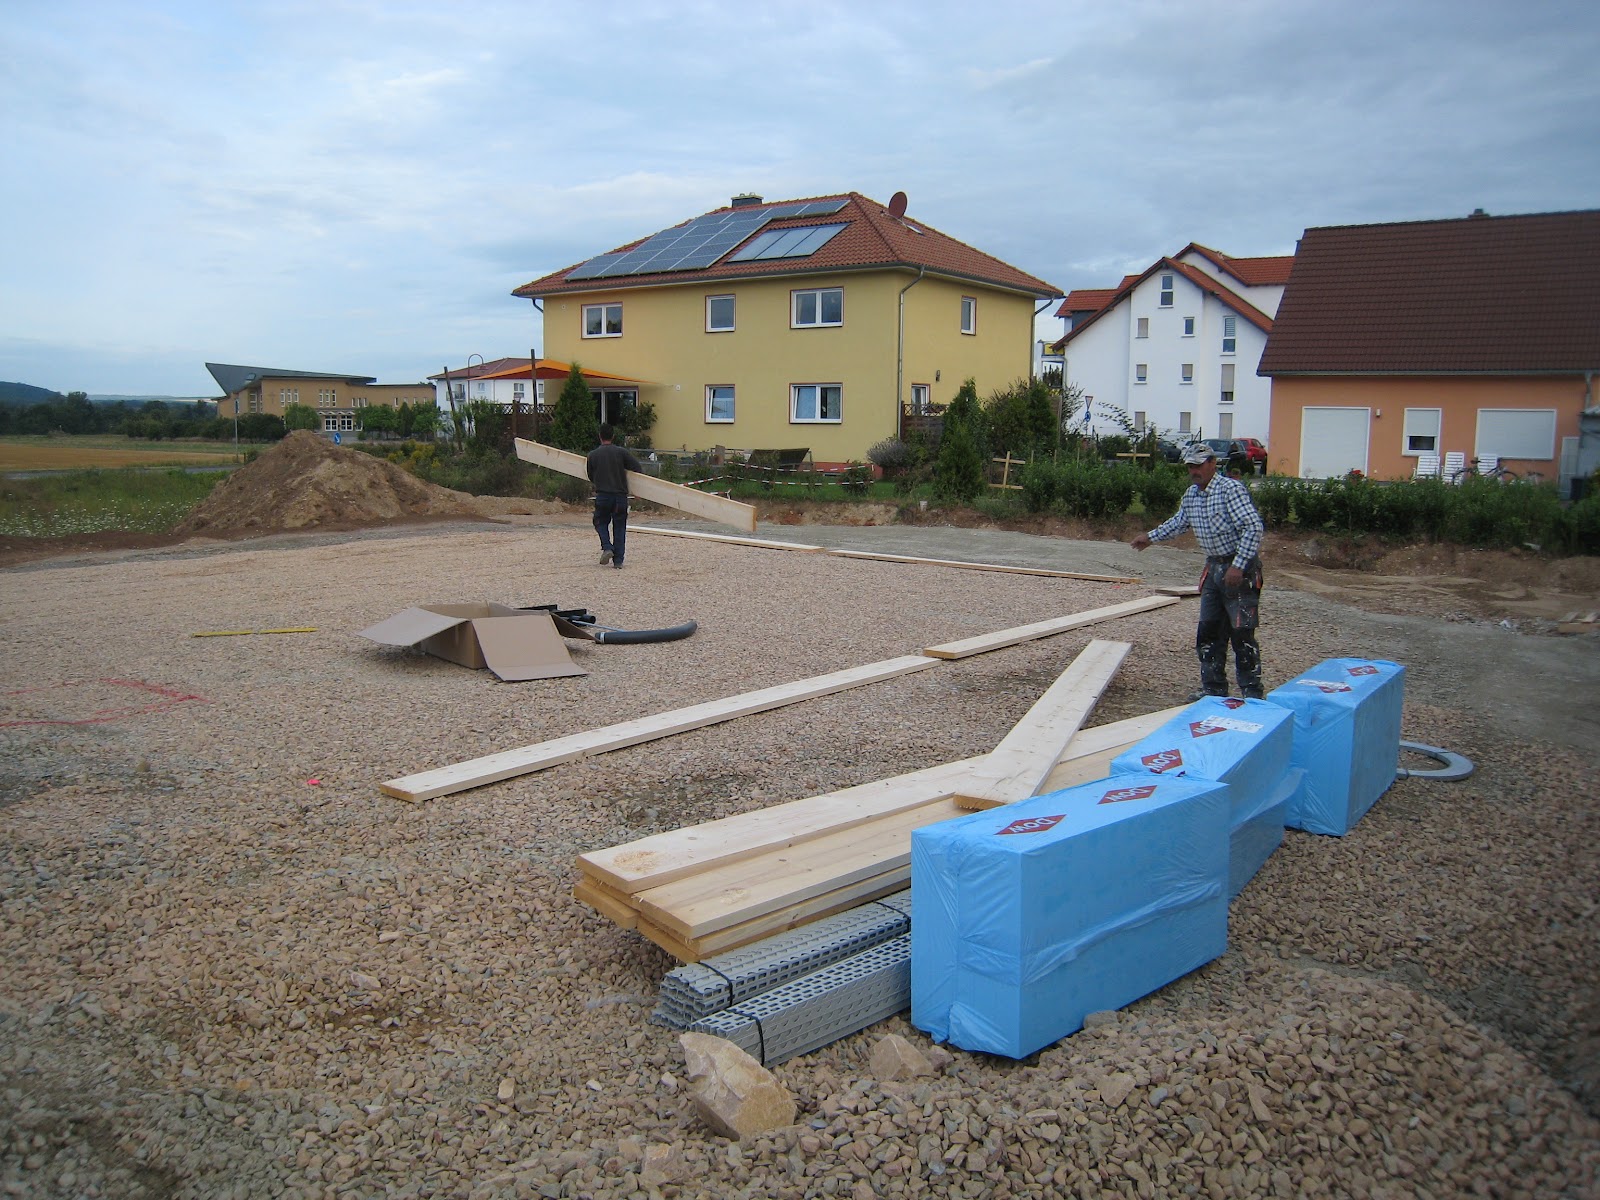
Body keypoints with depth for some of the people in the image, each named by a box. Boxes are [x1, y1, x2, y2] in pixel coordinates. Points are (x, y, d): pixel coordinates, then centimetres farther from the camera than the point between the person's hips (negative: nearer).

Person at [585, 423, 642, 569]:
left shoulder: (593, 455, 1)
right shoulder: (622, 452, -2)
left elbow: (591, 478, 12)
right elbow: (638, 469, -5)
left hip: (602, 495, 0)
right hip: (620, 495, 0)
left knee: (601, 523, 17)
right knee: (619, 527, 7)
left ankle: (607, 547, -8)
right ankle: (618, 561, 4)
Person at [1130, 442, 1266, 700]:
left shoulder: (1231, 488, -16)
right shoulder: (1191, 494, 9)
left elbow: (1253, 527, -22)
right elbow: (1179, 522, 29)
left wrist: (1238, 566, -25)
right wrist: (1150, 537, 29)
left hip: (1241, 569, -8)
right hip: (1214, 567, 8)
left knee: (1242, 632, -7)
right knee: (1208, 630, 9)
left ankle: (1252, 692, 1)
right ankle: (1214, 688, 19)